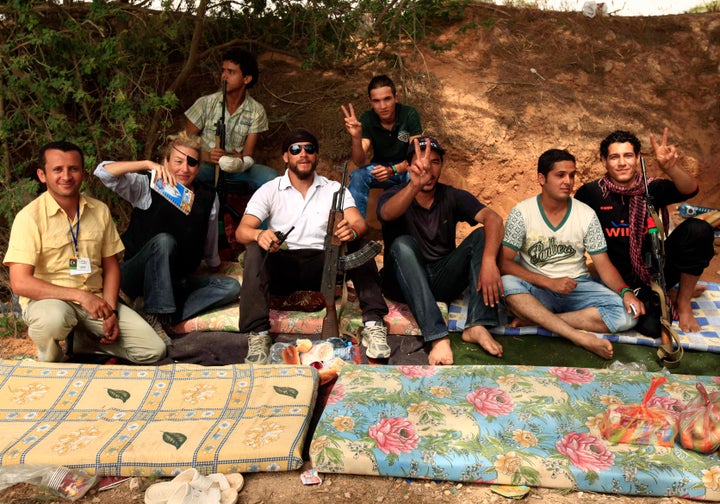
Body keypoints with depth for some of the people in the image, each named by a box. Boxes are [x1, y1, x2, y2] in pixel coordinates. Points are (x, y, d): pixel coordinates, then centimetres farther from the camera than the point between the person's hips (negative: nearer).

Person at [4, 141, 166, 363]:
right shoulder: (30, 216, -11)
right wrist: (80, 295, -23)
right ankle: (50, 363, -5)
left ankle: (81, 341, 12)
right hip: (48, 299, -4)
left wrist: (110, 311, -5)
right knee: (54, 319, -41)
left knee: (154, 351, -10)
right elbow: (20, 282, -17)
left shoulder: (100, 210, 4)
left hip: (95, 300, 4)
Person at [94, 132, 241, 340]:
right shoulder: (147, 187, -7)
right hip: (135, 275, -4)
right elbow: (103, 172, -22)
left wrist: (214, 266, 26)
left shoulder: (208, 198, 2)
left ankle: (162, 318, -25)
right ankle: (154, 314, -27)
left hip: (176, 281, 4)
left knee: (231, 287, -16)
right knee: (163, 241, -33)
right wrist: (147, 164, -32)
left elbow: (210, 245, 16)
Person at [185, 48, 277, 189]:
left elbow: (249, 155, -5)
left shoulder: (256, 112, -3)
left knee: (271, 178, -28)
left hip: (237, 167, 1)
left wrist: (241, 163, -32)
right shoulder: (205, 103, -5)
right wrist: (207, 156, -25)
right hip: (206, 165, -1)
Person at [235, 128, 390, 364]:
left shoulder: (334, 189, 10)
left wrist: (352, 230, -34)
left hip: (323, 264, 1)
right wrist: (259, 235, -32)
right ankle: (258, 334, -33)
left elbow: (360, 223, -7)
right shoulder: (269, 191, 7)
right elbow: (241, 231, -6)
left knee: (358, 244, -23)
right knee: (255, 250, -28)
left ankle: (373, 324, -27)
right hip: (282, 266, 0)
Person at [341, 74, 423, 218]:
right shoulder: (366, 120, -14)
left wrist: (393, 170, -37)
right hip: (380, 167, 2)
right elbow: (360, 162, -21)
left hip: (406, 167, -1)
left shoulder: (409, 114, -18)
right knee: (357, 176, -29)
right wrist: (356, 138, -41)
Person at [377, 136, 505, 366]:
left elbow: (493, 218, -17)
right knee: (403, 243, -31)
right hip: (405, 283, -2)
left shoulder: (453, 197, 1)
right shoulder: (393, 196, -4)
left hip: (443, 281, 2)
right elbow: (388, 214, -31)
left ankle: (477, 326, -28)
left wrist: (489, 261, -37)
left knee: (482, 235, -16)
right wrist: (414, 185, -52)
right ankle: (438, 337, -41)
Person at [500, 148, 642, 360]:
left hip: (577, 287, 2)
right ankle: (581, 337, -36)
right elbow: (504, 262, -12)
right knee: (507, 284, -35)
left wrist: (625, 291, -21)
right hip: (537, 288, -2)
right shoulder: (522, 212, -6)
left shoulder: (586, 214, 0)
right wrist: (549, 282, -22)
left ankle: (536, 319, -25)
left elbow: (604, 265, 0)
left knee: (627, 313, -23)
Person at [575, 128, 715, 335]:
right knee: (651, 326, -29)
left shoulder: (652, 188, -4)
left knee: (698, 229, -21)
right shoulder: (590, 193, -9)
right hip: (623, 281, -3)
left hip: (656, 270, 3)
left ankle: (683, 303, -2)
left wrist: (671, 167, -43)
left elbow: (690, 189, -22)